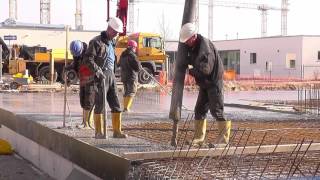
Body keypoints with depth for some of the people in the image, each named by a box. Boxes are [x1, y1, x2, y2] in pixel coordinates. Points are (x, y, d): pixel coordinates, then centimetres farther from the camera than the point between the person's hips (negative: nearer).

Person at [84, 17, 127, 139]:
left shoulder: (112, 42, 17)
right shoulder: (97, 42, -7)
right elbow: (88, 59, -14)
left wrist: (111, 73, 13)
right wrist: (98, 72, -19)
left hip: (111, 75, 8)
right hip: (101, 77, -8)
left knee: (116, 105, 6)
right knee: (100, 105, -3)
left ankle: (117, 131, 12)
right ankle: (98, 132, 4)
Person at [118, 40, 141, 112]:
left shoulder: (122, 55, 11)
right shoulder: (132, 55, -15)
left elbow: (119, 64, 25)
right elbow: (138, 67, -16)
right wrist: (140, 66, 4)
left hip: (123, 76, 8)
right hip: (131, 77, -8)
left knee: (126, 92, 18)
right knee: (131, 92, -5)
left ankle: (125, 107, 20)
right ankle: (126, 108, -15)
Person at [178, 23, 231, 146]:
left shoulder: (204, 47, -24)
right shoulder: (192, 46, 6)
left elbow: (205, 70, -30)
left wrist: (190, 70, -16)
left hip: (214, 82, -9)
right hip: (204, 83, 9)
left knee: (216, 110, -8)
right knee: (199, 110, 8)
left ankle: (224, 138, 1)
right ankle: (198, 138, 13)